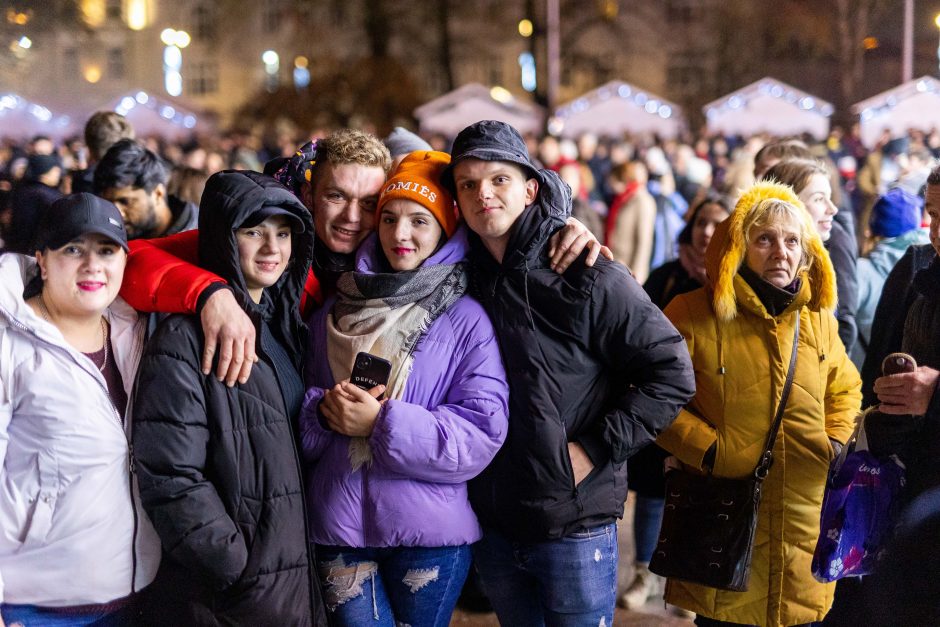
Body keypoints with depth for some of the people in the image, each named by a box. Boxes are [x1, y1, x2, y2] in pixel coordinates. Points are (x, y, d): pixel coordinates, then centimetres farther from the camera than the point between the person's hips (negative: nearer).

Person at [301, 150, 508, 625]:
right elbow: (296, 405, 12)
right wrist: (321, 411, -11)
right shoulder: (331, 314, 10)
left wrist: (382, 422, -18)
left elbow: (483, 433, -12)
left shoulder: (467, 320, -2)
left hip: (431, 531, -2)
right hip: (337, 526, 2)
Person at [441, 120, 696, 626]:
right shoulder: (462, 278, 4)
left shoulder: (588, 278, -12)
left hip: (576, 526, -5)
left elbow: (671, 373, -11)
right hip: (492, 522, 5)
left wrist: (595, 449, -14)